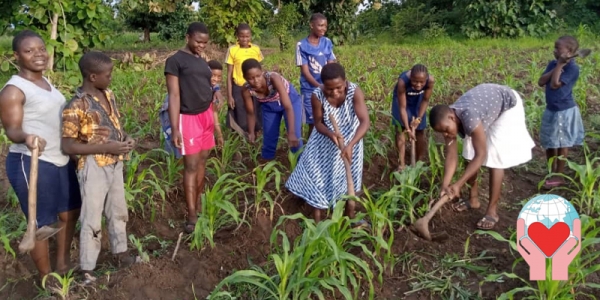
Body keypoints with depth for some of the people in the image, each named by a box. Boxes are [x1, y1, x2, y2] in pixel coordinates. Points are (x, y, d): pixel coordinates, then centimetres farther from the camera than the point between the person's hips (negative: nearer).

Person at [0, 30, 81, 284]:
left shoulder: (46, 82, 10)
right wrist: (25, 137, -40)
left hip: (61, 160, 9)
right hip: (31, 164, -9)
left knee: (69, 213, 20)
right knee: (41, 225, 4)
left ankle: (63, 264, 38)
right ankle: (46, 277, 24)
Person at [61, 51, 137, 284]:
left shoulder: (109, 95, 2)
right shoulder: (76, 107, -21)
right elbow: (68, 146, -20)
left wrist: (126, 138, -5)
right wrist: (107, 147, -24)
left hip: (115, 165, 7)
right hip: (93, 168, -7)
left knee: (118, 212, 21)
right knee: (92, 220, 6)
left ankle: (120, 252, 41)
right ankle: (87, 269, 22)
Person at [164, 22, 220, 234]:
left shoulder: (202, 62, 13)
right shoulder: (175, 61, -8)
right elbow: (174, 95, -14)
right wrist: (174, 128, -19)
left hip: (206, 115, 7)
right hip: (189, 118, -7)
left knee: (202, 161, 10)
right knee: (191, 166, -5)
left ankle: (199, 204, 21)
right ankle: (192, 215, 0)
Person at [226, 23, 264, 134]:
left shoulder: (256, 49, 3)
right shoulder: (232, 50, -4)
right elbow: (229, 75, -2)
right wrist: (229, 95, -5)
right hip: (238, 89, -2)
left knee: (255, 119, 9)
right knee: (240, 122, 3)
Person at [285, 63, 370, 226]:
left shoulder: (355, 91, -31)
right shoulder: (317, 96, -29)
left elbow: (365, 122, -35)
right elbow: (318, 123, -16)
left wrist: (351, 145, -48)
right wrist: (330, 134, -37)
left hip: (350, 138, 0)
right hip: (325, 141, 0)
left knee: (350, 176, 14)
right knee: (317, 177, 6)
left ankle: (351, 217, 34)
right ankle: (317, 220, 25)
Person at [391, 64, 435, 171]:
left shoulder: (430, 80, -35)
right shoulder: (402, 81, -42)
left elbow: (425, 100, -16)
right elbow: (402, 107, -33)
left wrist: (418, 118, -19)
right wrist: (407, 128, -34)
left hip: (418, 100, 2)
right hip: (402, 98, -2)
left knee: (420, 131, 6)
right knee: (400, 128, -6)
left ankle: (420, 162, 21)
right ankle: (401, 163, 2)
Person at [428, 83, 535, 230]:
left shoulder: (468, 116, -42)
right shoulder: (447, 120, -19)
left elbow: (481, 156, -35)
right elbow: (451, 156, -16)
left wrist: (458, 184, -37)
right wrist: (445, 185, -26)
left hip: (508, 106, -7)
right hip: (487, 100, 7)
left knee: (495, 158, -11)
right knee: (471, 155, 6)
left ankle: (492, 211, -3)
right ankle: (474, 199, 23)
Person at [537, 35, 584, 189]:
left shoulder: (572, 67, -17)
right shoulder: (553, 64, 4)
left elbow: (555, 84, -25)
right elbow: (541, 82, -5)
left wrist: (560, 65, -21)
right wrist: (555, 68, -15)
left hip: (564, 111, -7)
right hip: (551, 109, 8)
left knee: (561, 143, 3)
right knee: (549, 143, 15)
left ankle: (559, 176, 14)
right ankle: (552, 172, 29)